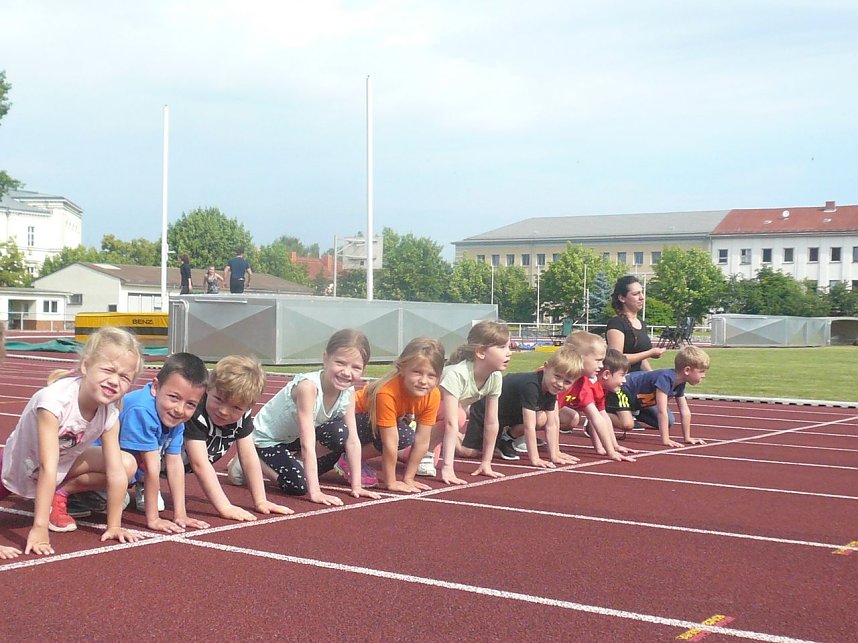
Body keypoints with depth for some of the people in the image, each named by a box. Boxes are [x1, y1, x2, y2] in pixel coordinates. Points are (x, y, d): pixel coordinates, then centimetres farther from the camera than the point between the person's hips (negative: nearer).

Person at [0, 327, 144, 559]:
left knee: (128, 465, -11)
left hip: (63, 465, 4)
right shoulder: (54, 400, -37)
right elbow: (47, 468, -39)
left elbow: (116, 472, -17)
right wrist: (39, 529, -39)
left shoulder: (110, 414, -21)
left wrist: (114, 525, -17)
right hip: (19, 464, -3)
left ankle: (59, 495, 2)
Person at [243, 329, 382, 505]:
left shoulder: (348, 391, -15)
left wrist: (356, 486, -13)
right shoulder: (308, 386, -35)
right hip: (266, 439, -6)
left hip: (294, 438, 6)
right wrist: (314, 492, -37)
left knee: (339, 433, -22)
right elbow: (307, 444, -36)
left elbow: (352, 440, -10)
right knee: (298, 485, -26)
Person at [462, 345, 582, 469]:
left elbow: (551, 425, -6)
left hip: (512, 411, 8)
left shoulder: (551, 389, -12)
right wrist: (534, 459, -37)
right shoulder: (531, 386, -36)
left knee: (542, 419, -14)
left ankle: (505, 439, 6)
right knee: (468, 452, -16)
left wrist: (555, 454, -11)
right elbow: (529, 426, -37)